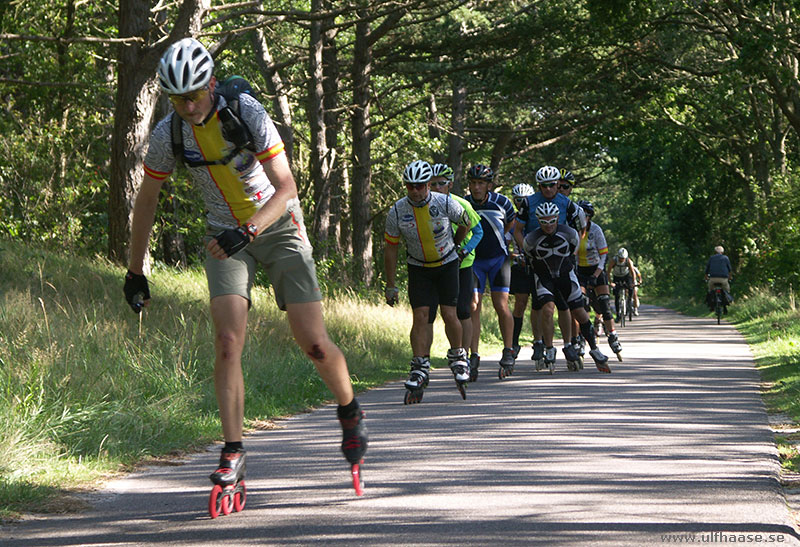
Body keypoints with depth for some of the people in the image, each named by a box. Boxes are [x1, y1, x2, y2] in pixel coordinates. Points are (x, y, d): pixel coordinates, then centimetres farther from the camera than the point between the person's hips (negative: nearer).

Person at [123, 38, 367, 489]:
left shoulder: (247, 113, -23)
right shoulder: (169, 133, -12)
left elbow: (286, 188, -26)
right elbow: (147, 200, 3)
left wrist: (247, 232, -41)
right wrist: (135, 273, 7)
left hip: (278, 226, -2)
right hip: (226, 235, 2)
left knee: (314, 343, -6)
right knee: (228, 341, -17)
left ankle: (350, 410, 24)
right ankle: (233, 454, -13)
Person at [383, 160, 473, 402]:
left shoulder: (445, 203, -20)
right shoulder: (397, 211, -17)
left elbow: (466, 224, 2)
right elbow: (391, 249, -6)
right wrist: (391, 286, -5)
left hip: (447, 264, -1)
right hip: (418, 267, 1)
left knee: (449, 314, -10)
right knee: (420, 316, -11)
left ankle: (458, 357, 14)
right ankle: (420, 369, -7)